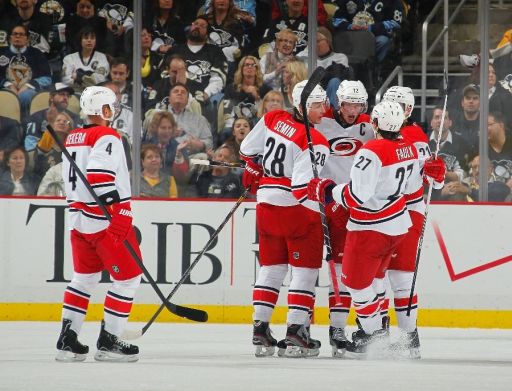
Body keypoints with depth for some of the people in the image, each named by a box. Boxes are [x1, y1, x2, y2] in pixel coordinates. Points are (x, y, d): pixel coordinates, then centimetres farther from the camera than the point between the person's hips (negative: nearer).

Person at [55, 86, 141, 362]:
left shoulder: (72, 139, 14)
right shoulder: (106, 137, -13)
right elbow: (99, 176, -25)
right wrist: (119, 214, -24)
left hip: (78, 216, 9)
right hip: (106, 221, -9)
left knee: (84, 277, 18)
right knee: (127, 277, 0)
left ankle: (67, 339, 14)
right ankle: (108, 342, 0)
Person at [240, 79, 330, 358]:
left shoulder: (273, 119, 1)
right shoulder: (314, 141, -18)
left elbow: (247, 150, 14)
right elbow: (303, 186, -24)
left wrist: (253, 172, 30)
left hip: (267, 202, 7)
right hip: (298, 209, -7)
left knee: (271, 268, 14)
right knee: (304, 270, 1)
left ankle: (260, 329, 12)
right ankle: (295, 333, -5)